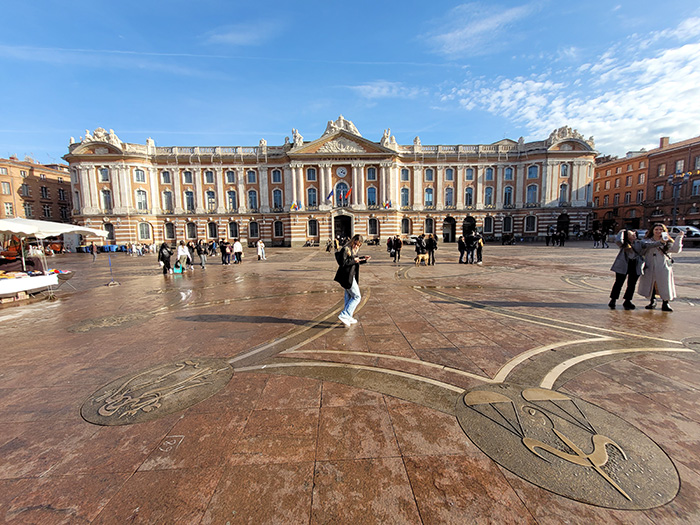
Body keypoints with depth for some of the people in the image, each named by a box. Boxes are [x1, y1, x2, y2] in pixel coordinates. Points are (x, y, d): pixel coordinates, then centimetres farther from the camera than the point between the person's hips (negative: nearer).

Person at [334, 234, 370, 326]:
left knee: (349, 297, 17)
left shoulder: (354, 250, 13)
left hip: (351, 276, 10)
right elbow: (342, 262, -22)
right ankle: (343, 315, -6)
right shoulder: (345, 249, -16)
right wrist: (353, 260, -20)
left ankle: (348, 317, 29)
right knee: (357, 297, -7)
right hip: (347, 277, -10)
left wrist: (364, 259, 11)